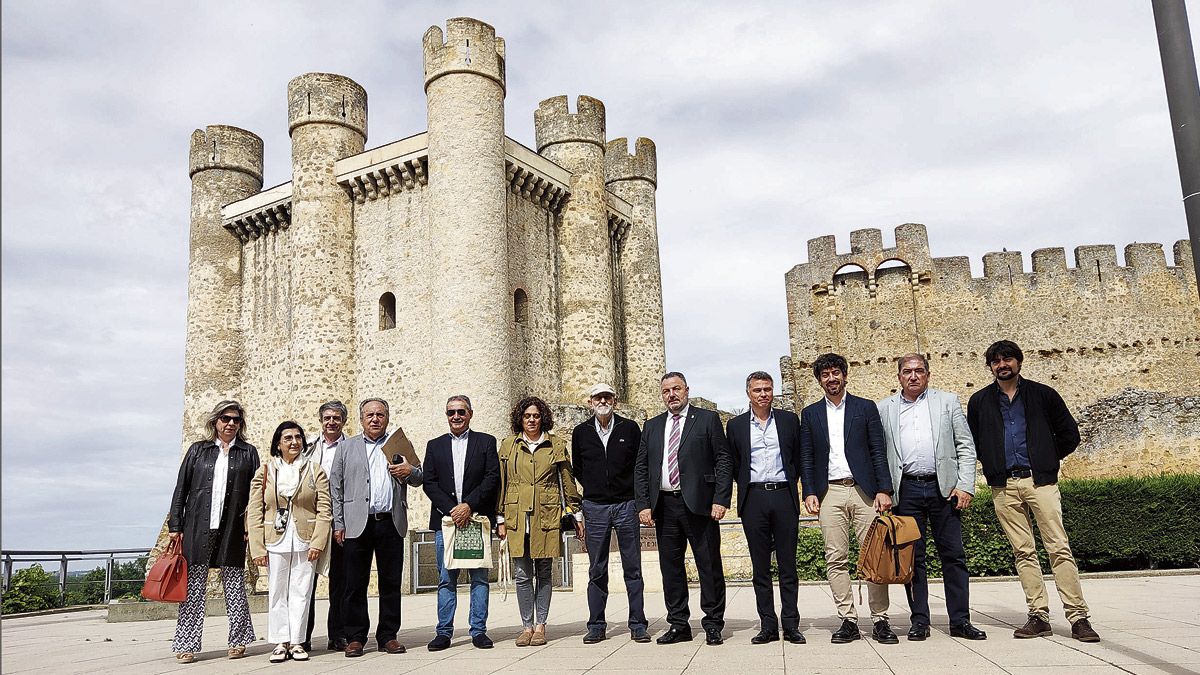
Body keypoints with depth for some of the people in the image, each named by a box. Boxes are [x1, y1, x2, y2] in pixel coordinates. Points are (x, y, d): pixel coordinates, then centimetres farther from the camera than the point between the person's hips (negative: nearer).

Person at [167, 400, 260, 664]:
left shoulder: (248, 452, 9)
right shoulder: (198, 450, 10)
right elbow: (181, 489, 8)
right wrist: (175, 525, 2)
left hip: (232, 529, 0)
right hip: (198, 527, 0)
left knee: (235, 585, 5)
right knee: (193, 585, 1)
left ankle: (238, 641, 14)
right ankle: (187, 644, 7)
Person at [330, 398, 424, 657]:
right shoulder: (347, 448, 12)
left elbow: (419, 478, 15)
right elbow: (336, 488, 8)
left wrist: (411, 471, -10)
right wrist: (338, 524, 0)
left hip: (391, 523, 1)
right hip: (358, 525, -1)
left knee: (391, 582, 5)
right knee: (355, 584, 2)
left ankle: (388, 636, 14)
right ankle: (355, 638, 11)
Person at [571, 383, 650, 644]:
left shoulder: (630, 428, 2)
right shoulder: (581, 432, 6)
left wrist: (633, 492, 3)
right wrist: (594, 488, 11)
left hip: (626, 505, -1)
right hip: (595, 507, 1)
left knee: (633, 569, 2)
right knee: (597, 570, 5)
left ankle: (638, 625, 9)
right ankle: (596, 626, 12)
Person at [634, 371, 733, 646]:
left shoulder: (708, 419, 3)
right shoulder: (652, 427, 15)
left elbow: (724, 460, -2)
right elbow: (641, 468, 12)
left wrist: (721, 500, -11)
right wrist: (644, 505, 2)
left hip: (699, 504, -4)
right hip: (664, 506, 4)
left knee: (709, 565, 0)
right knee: (670, 567, 8)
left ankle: (713, 625, 11)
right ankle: (678, 625, 18)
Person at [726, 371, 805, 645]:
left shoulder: (789, 420, 8)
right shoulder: (736, 425, 8)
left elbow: (799, 458, 10)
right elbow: (734, 466, 12)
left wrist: (789, 485, 3)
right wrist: (748, 486, 3)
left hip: (784, 496, 0)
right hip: (753, 499, 0)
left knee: (788, 565, 2)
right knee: (760, 566, 3)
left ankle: (791, 625, 8)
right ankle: (768, 625, 9)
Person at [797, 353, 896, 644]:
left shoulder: (865, 408, 9)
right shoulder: (810, 414, 13)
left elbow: (879, 452, 5)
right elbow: (806, 458, 11)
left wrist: (884, 489, -4)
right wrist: (809, 492, 0)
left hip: (864, 490, -1)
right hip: (829, 493, 1)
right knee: (836, 560, -1)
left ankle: (880, 620, 4)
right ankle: (848, 621, 5)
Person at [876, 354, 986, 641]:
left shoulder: (948, 402, 10)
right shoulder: (884, 409, 10)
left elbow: (966, 446, 6)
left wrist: (965, 485, -4)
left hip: (944, 487, 0)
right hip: (906, 490, 0)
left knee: (953, 555, 2)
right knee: (912, 557, 3)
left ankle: (960, 621, 9)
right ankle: (919, 621, 11)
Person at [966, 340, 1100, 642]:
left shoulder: (1042, 395, 7)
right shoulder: (979, 402, 11)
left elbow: (1070, 435, 9)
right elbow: (973, 442, 18)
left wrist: (1046, 460, 8)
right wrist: (992, 465, 9)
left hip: (1040, 481, -2)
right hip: (1004, 487, 2)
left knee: (1060, 549, -6)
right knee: (1023, 552, 3)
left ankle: (1078, 617, -4)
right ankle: (1039, 616, 6)